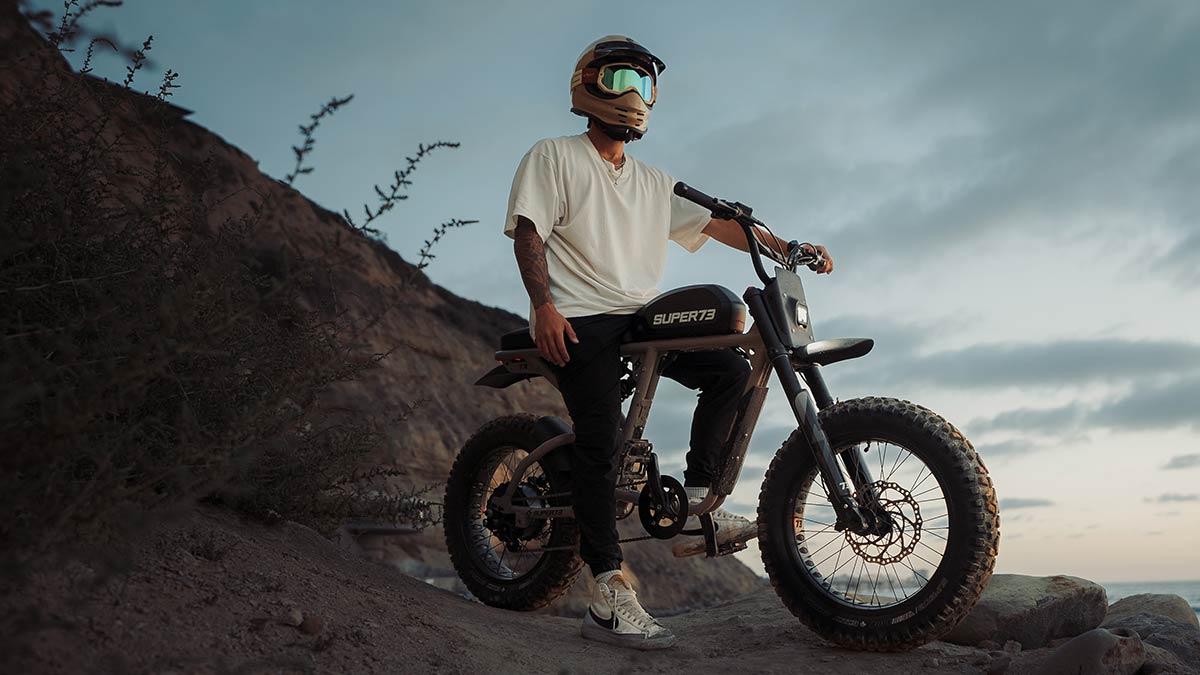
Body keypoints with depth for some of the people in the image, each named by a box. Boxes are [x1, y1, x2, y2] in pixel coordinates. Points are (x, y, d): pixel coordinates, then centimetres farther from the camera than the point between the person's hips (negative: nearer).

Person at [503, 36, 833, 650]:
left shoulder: (654, 183, 23)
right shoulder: (552, 157, 7)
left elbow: (716, 223, 14)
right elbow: (529, 232, -5)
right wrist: (544, 306, -19)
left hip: (642, 317, 7)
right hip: (579, 321, -6)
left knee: (730, 370, -10)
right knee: (600, 439, -17)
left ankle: (696, 505, -6)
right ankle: (608, 593, -19)